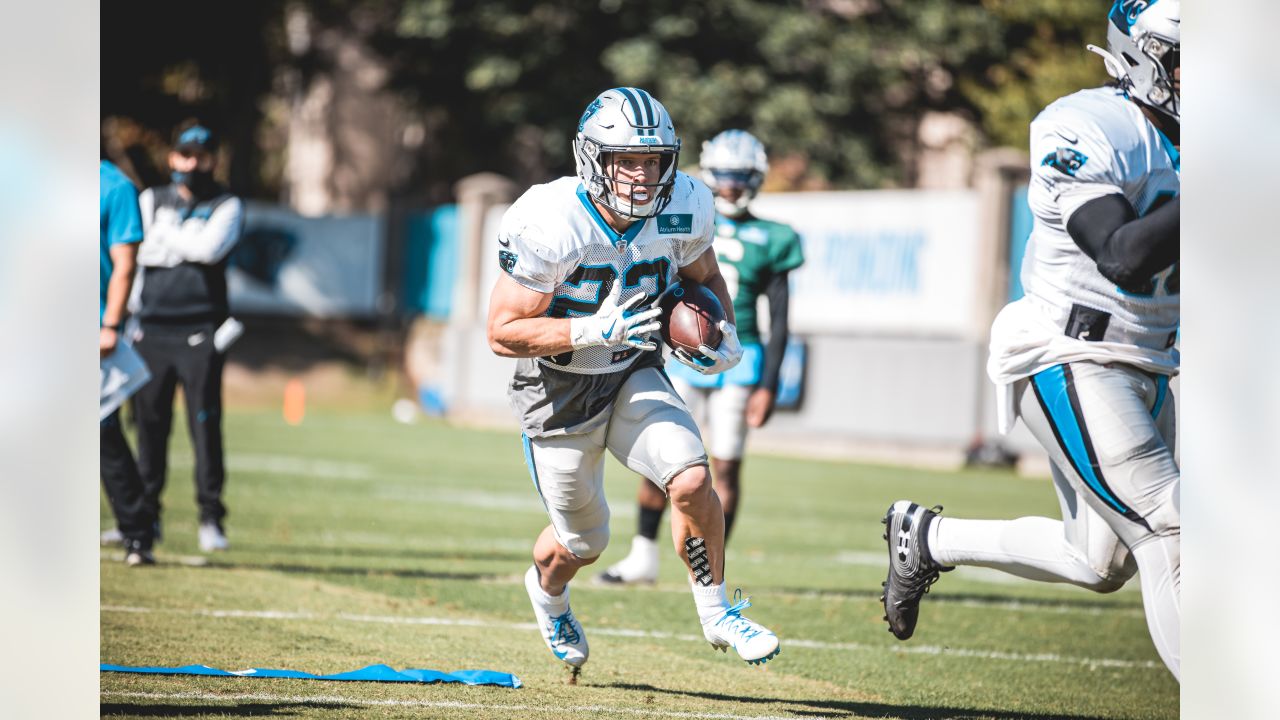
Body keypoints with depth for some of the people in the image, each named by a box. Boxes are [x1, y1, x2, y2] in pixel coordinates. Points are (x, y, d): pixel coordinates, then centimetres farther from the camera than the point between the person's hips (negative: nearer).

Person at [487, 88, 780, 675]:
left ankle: (715, 611, 0)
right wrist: (596, 330, -35)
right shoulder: (549, 226, -29)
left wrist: (725, 335, -10)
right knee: (581, 543, 12)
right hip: (559, 393, -3)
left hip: (633, 378, 3)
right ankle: (547, 593, 49)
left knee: (691, 480, -23)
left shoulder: (681, 212, -14)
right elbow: (503, 333, -25)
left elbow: (705, 277, 9)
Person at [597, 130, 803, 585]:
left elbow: (779, 322, 2)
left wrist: (768, 386, -4)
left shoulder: (769, 241, 1)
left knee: (726, 466, -2)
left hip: (737, 361, -2)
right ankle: (643, 557, 13)